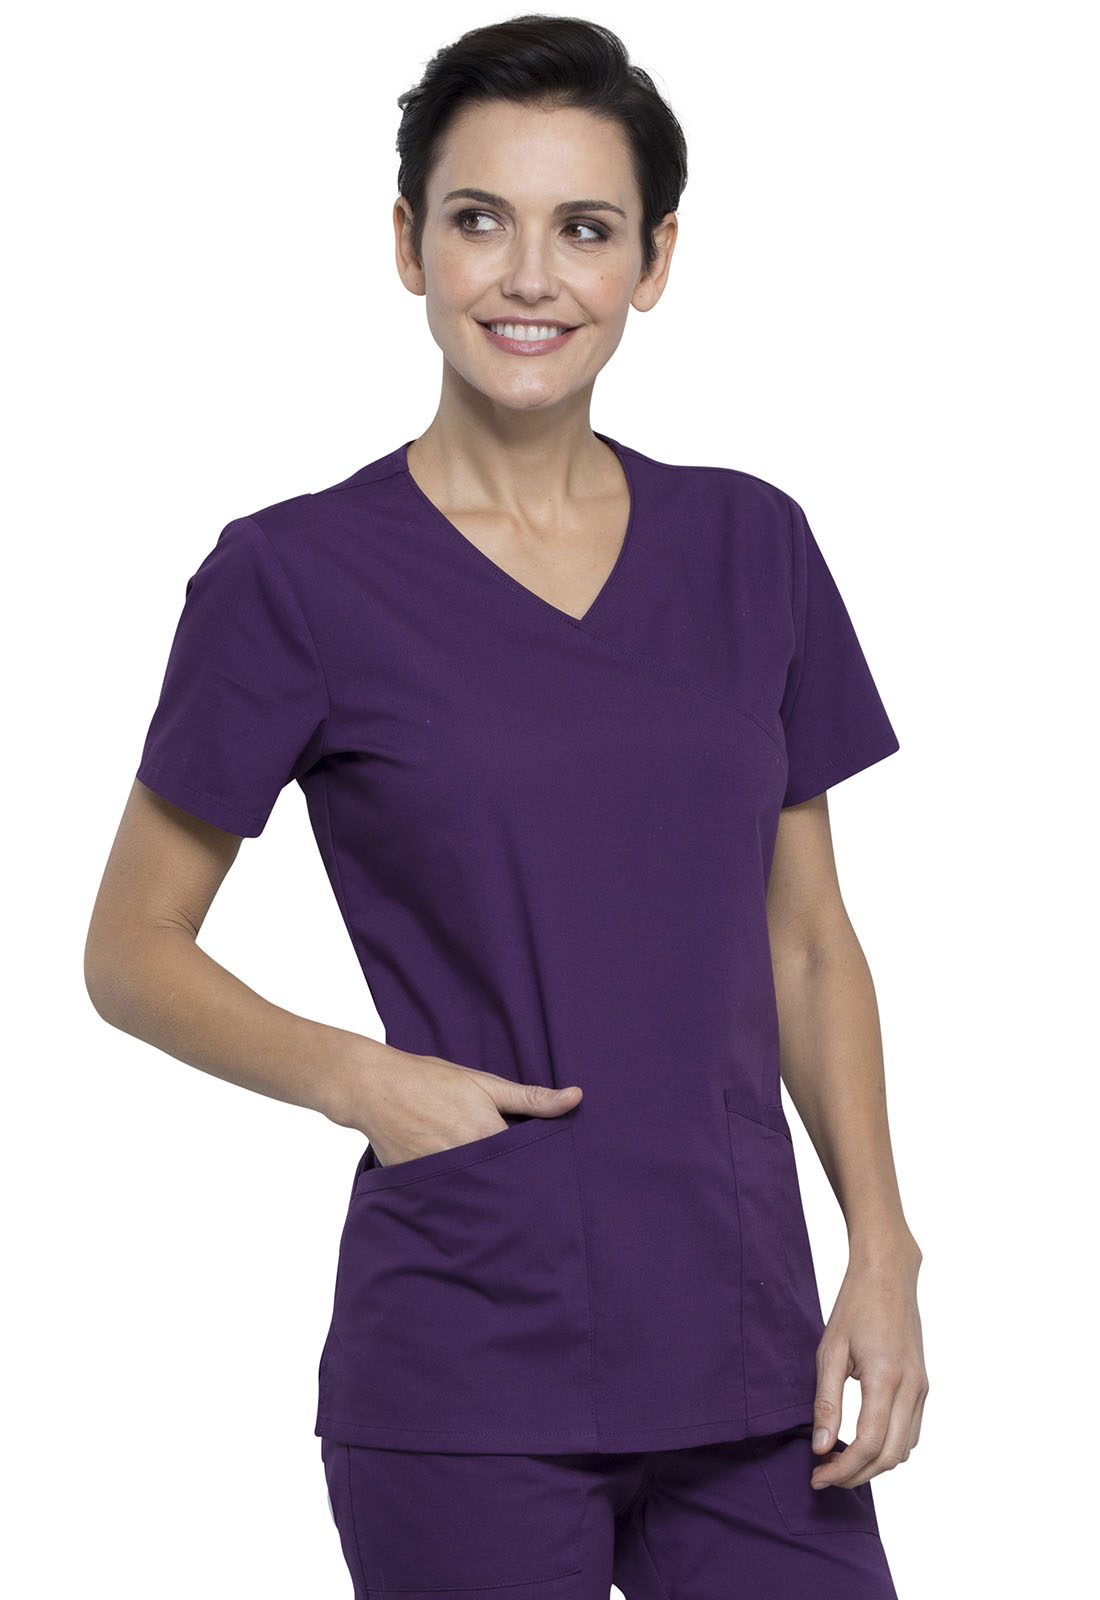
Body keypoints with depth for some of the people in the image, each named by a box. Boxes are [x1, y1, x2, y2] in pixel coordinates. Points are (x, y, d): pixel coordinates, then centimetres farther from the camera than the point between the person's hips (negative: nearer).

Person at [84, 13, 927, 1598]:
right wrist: (362, 1077, -14)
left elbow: (810, 945, 12)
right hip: (468, 1374, -4)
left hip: (745, 1355, 4)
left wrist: (883, 1257, 2)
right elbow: (132, 952, 1)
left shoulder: (751, 546, 7)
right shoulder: (297, 577, -5)